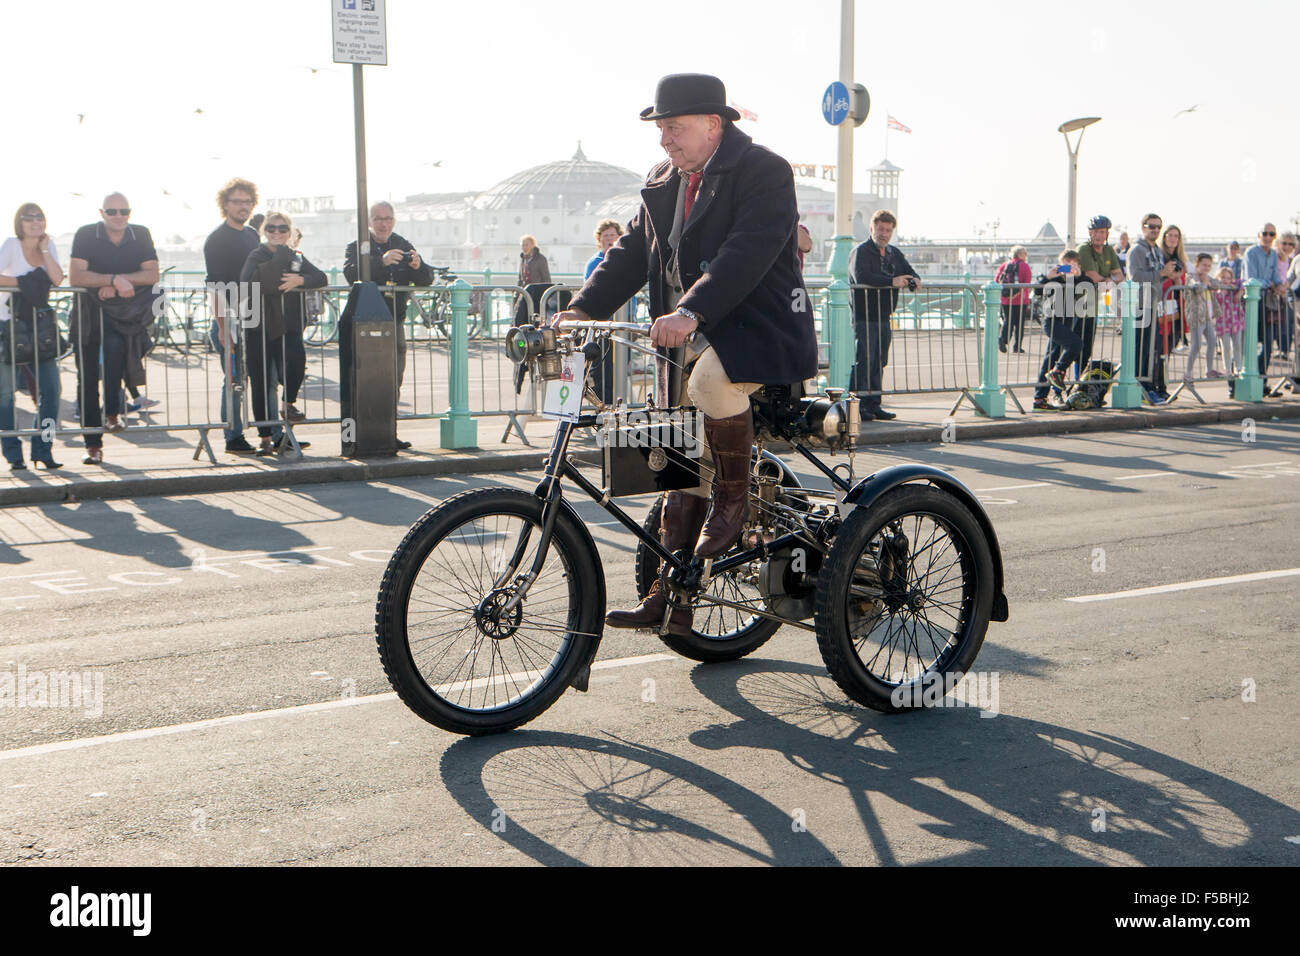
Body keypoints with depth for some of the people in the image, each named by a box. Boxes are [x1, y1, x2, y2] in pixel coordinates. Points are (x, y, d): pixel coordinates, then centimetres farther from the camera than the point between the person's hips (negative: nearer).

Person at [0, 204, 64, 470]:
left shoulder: (49, 244, 5)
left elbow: (58, 280, -8)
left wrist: (44, 250, -8)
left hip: (38, 323, 4)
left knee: (50, 389, -4)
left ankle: (42, 451, 6)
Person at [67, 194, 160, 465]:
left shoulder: (141, 235, 1)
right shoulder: (86, 235, -6)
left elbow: (152, 275, -6)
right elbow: (75, 276, -16)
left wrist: (115, 283, -15)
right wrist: (114, 279, -22)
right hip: (89, 310, 0)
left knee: (115, 343, -33)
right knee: (87, 379, -1)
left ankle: (112, 413, -22)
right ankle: (93, 445, 6)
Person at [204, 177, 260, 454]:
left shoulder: (252, 234, 16)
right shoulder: (217, 239, -7)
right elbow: (214, 287, -13)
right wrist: (222, 327, -19)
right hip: (230, 320, -7)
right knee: (233, 380, -3)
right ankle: (234, 438, 3)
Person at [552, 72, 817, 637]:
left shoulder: (765, 172, -11)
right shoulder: (663, 183, 14)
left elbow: (748, 251, -25)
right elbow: (632, 252, 11)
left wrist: (691, 313, -38)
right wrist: (582, 309, -5)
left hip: (757, 331, -7)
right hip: (685, 340, 7)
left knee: (711, 380, -38)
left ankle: (734, 494, -13)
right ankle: (670, 595, 13)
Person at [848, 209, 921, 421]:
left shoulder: (894, 253, 16)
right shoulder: (860, 251, -8)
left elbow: (909, 272, 18)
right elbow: (861, 276, -24)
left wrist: (914, 280, -8)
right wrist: (892, 282, -29)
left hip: (884, 318, 7)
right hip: (863, 316, -7)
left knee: (880, 362, 9)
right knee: (864, 360, -12)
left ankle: (873, 405, 13)